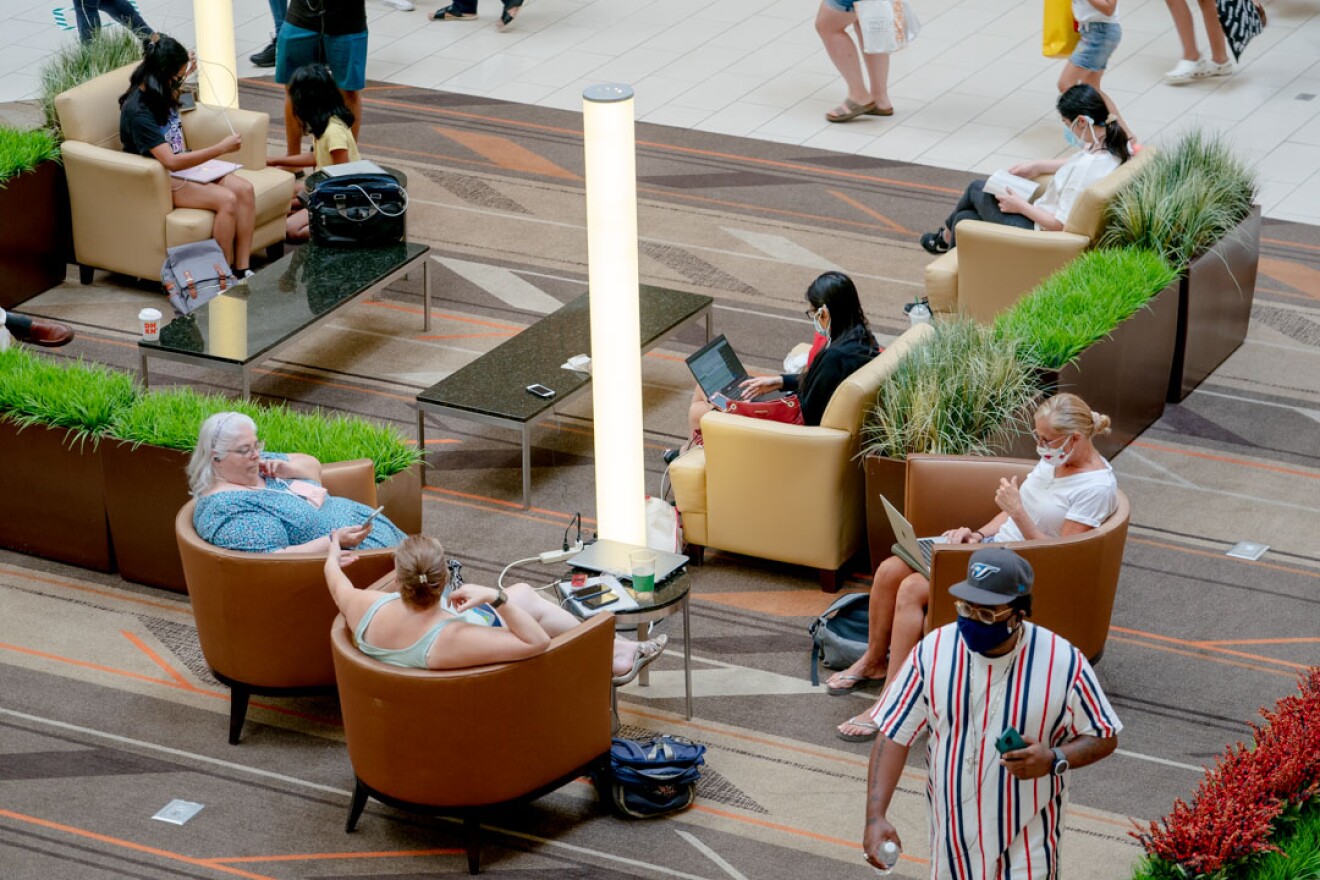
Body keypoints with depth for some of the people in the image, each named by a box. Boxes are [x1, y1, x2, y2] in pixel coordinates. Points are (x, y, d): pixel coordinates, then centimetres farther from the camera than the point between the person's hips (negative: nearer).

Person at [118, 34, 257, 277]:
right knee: (226, 200, -28)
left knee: (244, 189, -14)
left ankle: (243, 270, -16)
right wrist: (221, 148, -30)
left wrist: (183, 76, 19)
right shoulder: (137, 111, -26)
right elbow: (171, 162, -31)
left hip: (186, 164, 9)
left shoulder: (161, 93, 2)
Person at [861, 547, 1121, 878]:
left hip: (1026, 844, -3)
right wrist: (875, 817, -19)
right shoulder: (933, 652, -12)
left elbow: (1105, 737, -4)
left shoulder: (1063, 662, -17)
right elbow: (893, 737, -8)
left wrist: (1054, 759, -25)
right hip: (953, 835, 3)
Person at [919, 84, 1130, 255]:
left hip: (1040, 231, -9)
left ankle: (947, 235, 47)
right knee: (965, 218, 20)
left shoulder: (1086, 167, -36)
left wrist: (1021, 206, -17)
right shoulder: (1113, 147, -8)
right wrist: (1039, 166, 15)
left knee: (976, 189, 17)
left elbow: (1060, 225, -31)